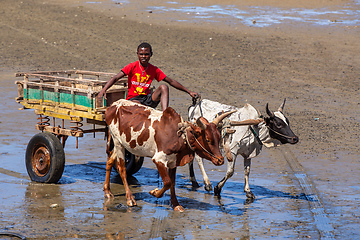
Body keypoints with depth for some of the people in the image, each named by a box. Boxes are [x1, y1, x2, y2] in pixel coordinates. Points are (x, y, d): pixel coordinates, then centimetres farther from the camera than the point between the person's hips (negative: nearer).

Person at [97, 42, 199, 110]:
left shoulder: (154, 70, 6)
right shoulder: (132, 67, -3)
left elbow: (171, 81, 10)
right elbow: (115, 78, -11)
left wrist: (189, 91, 6)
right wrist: (103, 90, -28)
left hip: (148, 99, 4)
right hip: (133, 99, -4)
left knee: (163, 87, -19)